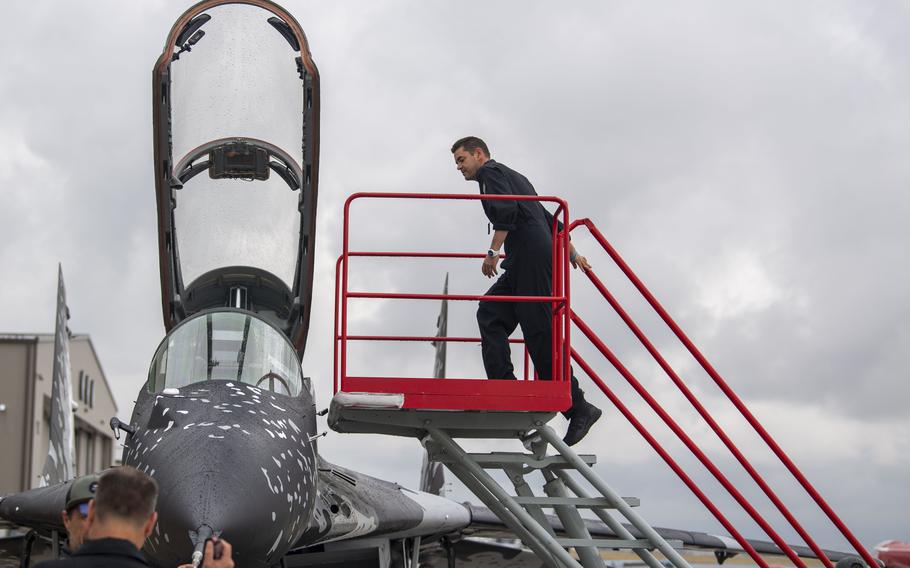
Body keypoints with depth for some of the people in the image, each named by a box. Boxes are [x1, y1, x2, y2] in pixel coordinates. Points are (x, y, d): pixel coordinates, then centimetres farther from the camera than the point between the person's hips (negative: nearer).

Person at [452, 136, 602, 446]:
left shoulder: (491, 172, 4)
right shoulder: (513, 176, 32)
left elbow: (506, 210, -15)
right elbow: (549, 219, 30)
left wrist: (493, 251, -16)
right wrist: (571, 252, 28)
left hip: (531, 256, -10)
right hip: (523, 263, 10)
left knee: (540, 333, -12)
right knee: (490, 313, 2)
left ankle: (578, 409, -12)